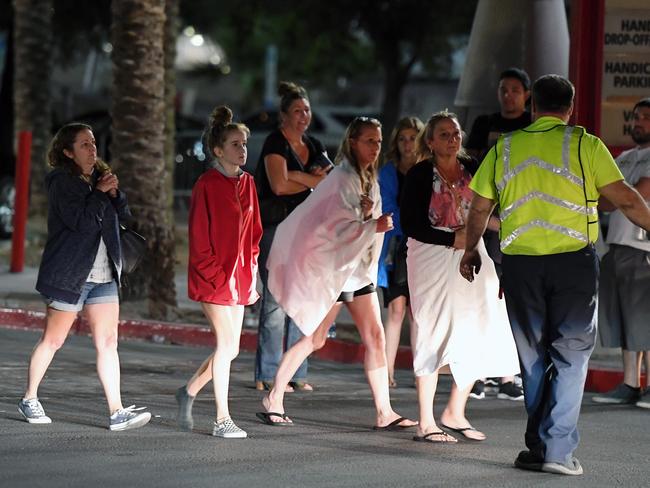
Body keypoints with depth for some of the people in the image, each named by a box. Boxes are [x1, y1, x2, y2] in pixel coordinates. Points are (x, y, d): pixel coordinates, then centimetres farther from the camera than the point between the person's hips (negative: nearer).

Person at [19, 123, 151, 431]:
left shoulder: (99, 177, 14)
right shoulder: (62, 181, -8)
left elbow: (125, 216, 10)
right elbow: (81, 222, -21)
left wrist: (115, 192, -6)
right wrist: (100, 194, -12)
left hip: (103, 275, 6)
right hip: (69, 274, -6)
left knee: (108, 342, -2)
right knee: (52, 340, 4)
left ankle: (117, 412, -7)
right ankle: (29, 400, 20)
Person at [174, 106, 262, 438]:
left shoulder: (247, 183, 11)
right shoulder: (207, 184, -8)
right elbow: (199, 237, -10)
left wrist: (251, 274, 9)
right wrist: (216, 275, -14)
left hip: (238, 276, 7)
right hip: (213, 276, -7)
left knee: (230, 349, 8)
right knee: (227, 345, -9)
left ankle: (189, 391, 29)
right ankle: (222, 420, -3)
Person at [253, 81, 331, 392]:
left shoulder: (313, 146, 16)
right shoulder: (276, 143, -6)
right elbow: (280, 185, -19)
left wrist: (297, 176, -11)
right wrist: (314, 181, -4)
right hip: (276, 227, -7)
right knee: (276, 299, -9)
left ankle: (296, 374, 10)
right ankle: (267, 375, -5)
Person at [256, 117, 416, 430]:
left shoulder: (369, 179, 13)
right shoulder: (343, 178, -14)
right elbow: (337, 227, -18)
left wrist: (367, 213, -5)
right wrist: (374, 226, -23)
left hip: (359, 269, 8)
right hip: (334, 266, -8)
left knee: (375, 337, 0)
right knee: (315, 339, -5)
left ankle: (384, 412, 0)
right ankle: (273, 401, 5)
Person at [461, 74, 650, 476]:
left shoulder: (505, 148, 10)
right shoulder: (585, 145, 0)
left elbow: (480, 207, 15)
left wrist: (471, 250, 30)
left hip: (520, 262, 3)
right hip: (574, 260, -3)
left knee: (534, 358, 14)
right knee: (571, 356, 3)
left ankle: (539, 447, 15)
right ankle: (558, 450, -4)